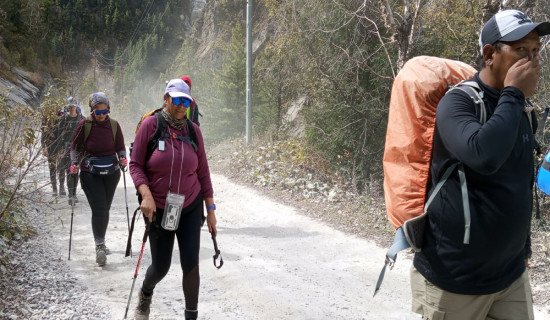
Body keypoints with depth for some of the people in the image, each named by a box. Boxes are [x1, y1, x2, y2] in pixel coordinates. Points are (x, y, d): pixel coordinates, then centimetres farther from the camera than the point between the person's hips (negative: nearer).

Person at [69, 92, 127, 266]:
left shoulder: (114, 125, 0)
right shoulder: (85, 124, -7)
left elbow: (120, 147, 9)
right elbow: (75, 147, 3)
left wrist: (122, 158, -11)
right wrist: (74, 163, -12)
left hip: (111, 172, 3)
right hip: (90, 173, -3)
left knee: (105, 208, 10)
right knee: (98, 208, -14)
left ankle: (100, 243, 26)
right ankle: (100, 246, -10)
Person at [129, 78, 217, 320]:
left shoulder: (193, 130, -2)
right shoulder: (150, 125, -10)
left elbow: (202, 172, 4)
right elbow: (135, 165, -7)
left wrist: (210, 209, 4)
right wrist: (146, 194, -23)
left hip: (191, 208, 2)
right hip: (158, 210, -1)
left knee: (191, 264, -5)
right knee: (160, 267, 8)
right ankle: (146, 293, 44)